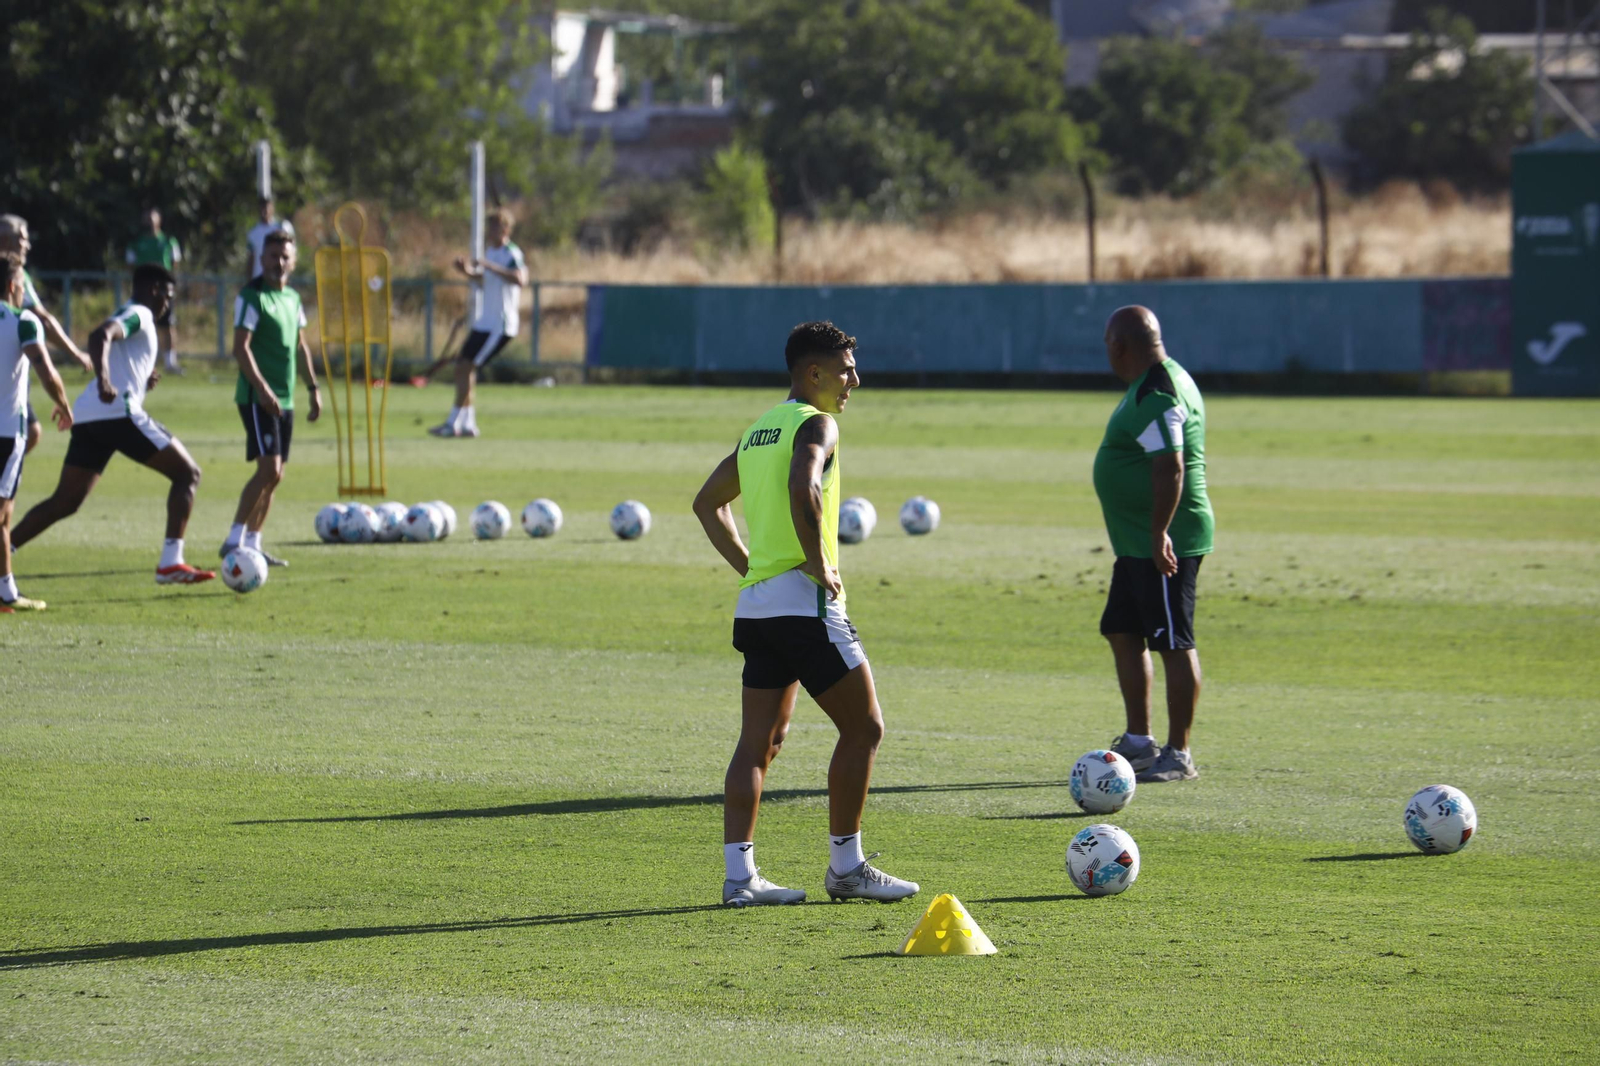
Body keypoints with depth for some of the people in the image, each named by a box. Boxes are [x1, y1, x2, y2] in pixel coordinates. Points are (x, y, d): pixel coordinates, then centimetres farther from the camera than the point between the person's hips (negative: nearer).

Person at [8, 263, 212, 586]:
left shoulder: (126, 316, 27)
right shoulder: (138, 316, -2)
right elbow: (100, 337, -22)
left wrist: (141, 382, 30)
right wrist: (104, 381, -38)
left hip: (87, 419, 9)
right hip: (118, 414, -9)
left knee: (64, 503, 10)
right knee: (187, 473, 0)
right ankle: (171, 562, -9)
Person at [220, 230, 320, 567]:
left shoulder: (293, 299, 14)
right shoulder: (251, 297, -10)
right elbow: (241, 347, -18)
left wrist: (313, 388, 21)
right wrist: (262, 388, -26)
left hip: (284, 399, 8)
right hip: (257, 397, -8)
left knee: (274, 475, 8)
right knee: (269, 469, -17)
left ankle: (252, 542, 14)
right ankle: (234, 540, -13)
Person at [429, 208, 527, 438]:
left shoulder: (512, 254, -14)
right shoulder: (491, 252, 15)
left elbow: (520, 279, -34)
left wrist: (489, 266, -35)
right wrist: (469, 272, 11)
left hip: (500, 326, -9)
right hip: (483, 323, 9)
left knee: (467, 367, -12)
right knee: (462, 367, 7)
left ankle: (453, 423, -8)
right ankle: (468, 423, 14)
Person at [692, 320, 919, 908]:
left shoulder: (759, 430, 19)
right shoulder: (815, 425, -9)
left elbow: (708, 502, 27)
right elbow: (803, 488, -29)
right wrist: (819, 563, -20)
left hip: (755, 603, 9)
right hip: (804, 601, -9)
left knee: (760, 741, 8)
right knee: (863, 727, 0)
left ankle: (739, 874, 4)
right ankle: (846, 867, 2)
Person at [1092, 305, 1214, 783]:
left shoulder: (1156, 396, -19)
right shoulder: (1150, 387, 15)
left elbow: (1170, 468, -27)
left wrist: (1160, 533, -29)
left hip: (1164, 546, -11)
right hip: (1136, 544, 11)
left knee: (1173, 644, -6)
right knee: (1123, 633, 16)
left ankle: (1178, 756, -3)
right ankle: (1139, 743, 24)